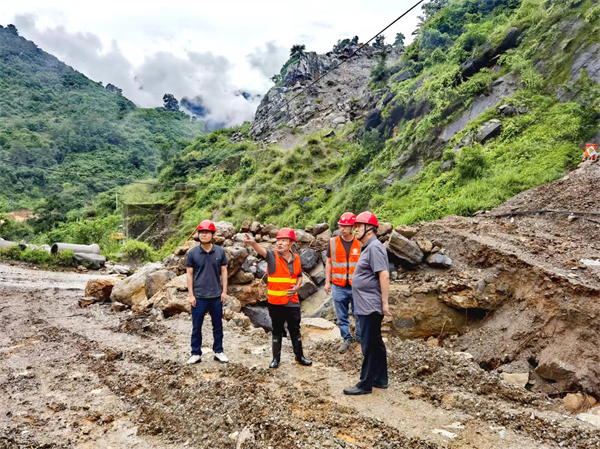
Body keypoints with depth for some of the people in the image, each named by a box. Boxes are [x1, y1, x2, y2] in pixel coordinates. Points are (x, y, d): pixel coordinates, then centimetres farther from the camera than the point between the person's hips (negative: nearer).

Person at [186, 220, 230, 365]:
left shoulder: (220, 251, -1)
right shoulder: (192, 253, -4)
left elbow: (224, 272, 4)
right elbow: (189, 274, -1)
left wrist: (224, 291, 0)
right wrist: (190, 294, -5)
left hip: (216, 295, 1)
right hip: (198, 296, -1)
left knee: (218, 325, 11)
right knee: (196, 326, 7)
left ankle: (218, 351, 24)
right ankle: (196, 353, 20)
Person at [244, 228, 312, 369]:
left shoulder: (296, 258, 3)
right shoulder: (272, 256, -9)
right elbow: (262, 250, -31)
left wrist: (296, 287, -4)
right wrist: (253, 243, -52)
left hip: (292, 302, 3)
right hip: (275, 302, -2)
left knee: (295, 330, 12)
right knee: (277, 330, 10)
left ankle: (299, 356, 27)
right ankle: (276, 358, 23)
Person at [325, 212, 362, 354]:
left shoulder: (360, 243, -3)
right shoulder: (333, 242, 0)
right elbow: (328, 262, 7)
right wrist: (327, 282, 4)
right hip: (339, 287, 1)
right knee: (341, 316, 11)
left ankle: (359, 336, 29)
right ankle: (346, 338, 27)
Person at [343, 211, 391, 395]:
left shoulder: (374, 247, -17)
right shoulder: (368, 247, 14)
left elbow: (384, 276, -23)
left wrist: (384, 302, -22)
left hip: (370, 307, -10)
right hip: (367, 306, 10)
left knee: (369, 346, 0)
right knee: (375, 344, 17)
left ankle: (365, 384, 10)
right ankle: (380, 379, 29)